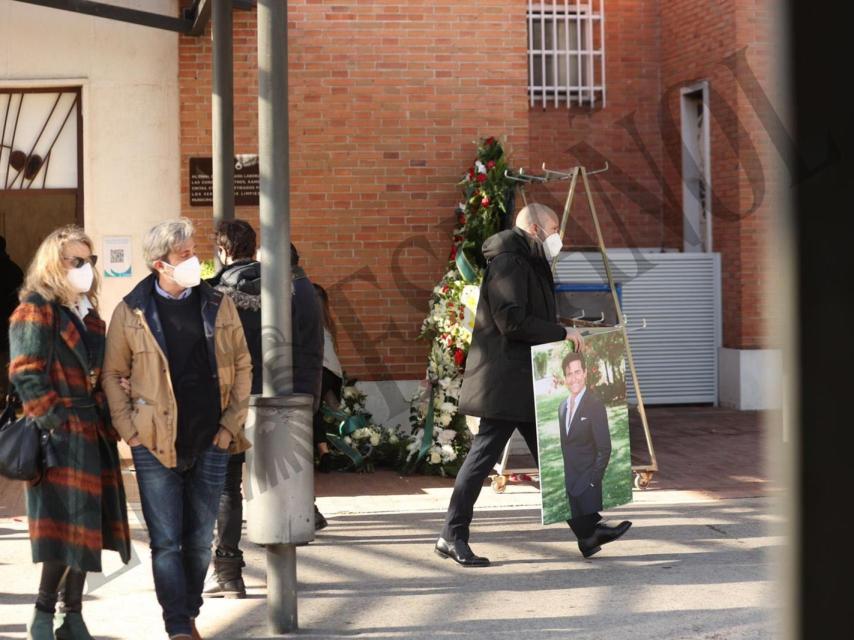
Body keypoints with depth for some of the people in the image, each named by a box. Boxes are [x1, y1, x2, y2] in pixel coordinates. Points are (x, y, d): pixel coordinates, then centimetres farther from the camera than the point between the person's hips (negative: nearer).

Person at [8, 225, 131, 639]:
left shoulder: (88, 314, 18)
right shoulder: (36, 311, -6)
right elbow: (26, 375, -13)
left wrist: (107, 424, 8)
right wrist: (54, 423, -17)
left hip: (94, 435, 8)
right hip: (61, 435, -8)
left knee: (86, 528, 8)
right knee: (68, 526, -8)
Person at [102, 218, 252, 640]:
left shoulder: (218, 305, 4)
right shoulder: (131, 312, -2)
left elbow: (242, 365, 9)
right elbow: (112, 374, 3)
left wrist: (231, 424, 3)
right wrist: (130, 429, -4)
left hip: (210, 446, 2)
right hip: (156, 447, -2)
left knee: (200, 540, 11)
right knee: (166, 542, -2)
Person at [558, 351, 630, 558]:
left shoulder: (595, 405, -11)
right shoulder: (562, 407, 12)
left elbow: (604, 449, -12)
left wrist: (592, 482, -15)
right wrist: (559, 479, 8)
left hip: (586, 482, -6)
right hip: (567, 483, 6)